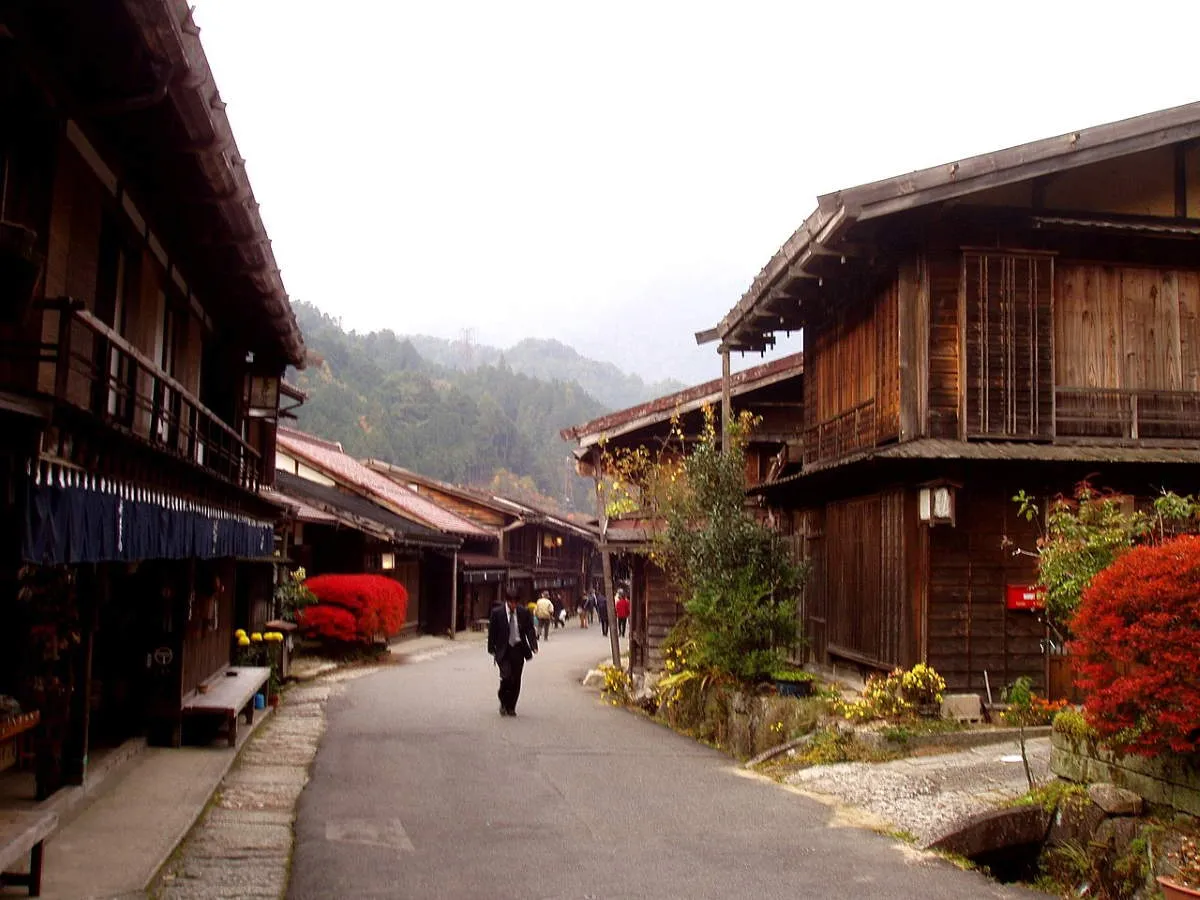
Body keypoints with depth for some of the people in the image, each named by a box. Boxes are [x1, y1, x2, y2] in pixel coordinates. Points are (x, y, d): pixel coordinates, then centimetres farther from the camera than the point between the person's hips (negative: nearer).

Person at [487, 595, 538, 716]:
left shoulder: (524, 612, 0)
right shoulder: (497, 612, -5)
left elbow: (530, 629, 2)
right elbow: (492, 632, 1)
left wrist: (533, 646, -11)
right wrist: (492, 650, -2)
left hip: (518, 649, 2)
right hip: (503, 650, -2)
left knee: (516, 680, 4)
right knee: (506, 676, -15)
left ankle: (511, 707, 19)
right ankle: (503, 703, 9)